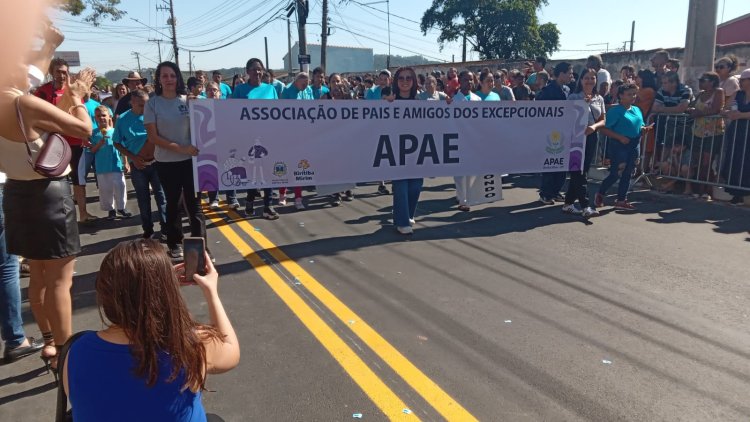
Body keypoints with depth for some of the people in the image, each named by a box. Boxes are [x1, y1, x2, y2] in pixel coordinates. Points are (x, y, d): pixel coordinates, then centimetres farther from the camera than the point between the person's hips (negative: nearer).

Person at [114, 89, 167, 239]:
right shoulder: (123, 119, -2)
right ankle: (147, 229, 21)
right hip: (137, 165, 1)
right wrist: (132, 157, -6)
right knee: (143, 199, 10)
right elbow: (117, 143, 5)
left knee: (161, 195, 2)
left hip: (156, 162, -1)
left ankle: (165, 228, 9)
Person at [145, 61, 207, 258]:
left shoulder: (187, 100, 1)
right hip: (166, 162, 0)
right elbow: (152, 137, -8)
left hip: (190, 160, 1)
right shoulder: (153, 103, -4)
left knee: (194, 202, 1)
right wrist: (180, 148, -18)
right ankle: (175, 244, 26)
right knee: (173, 203, 12)